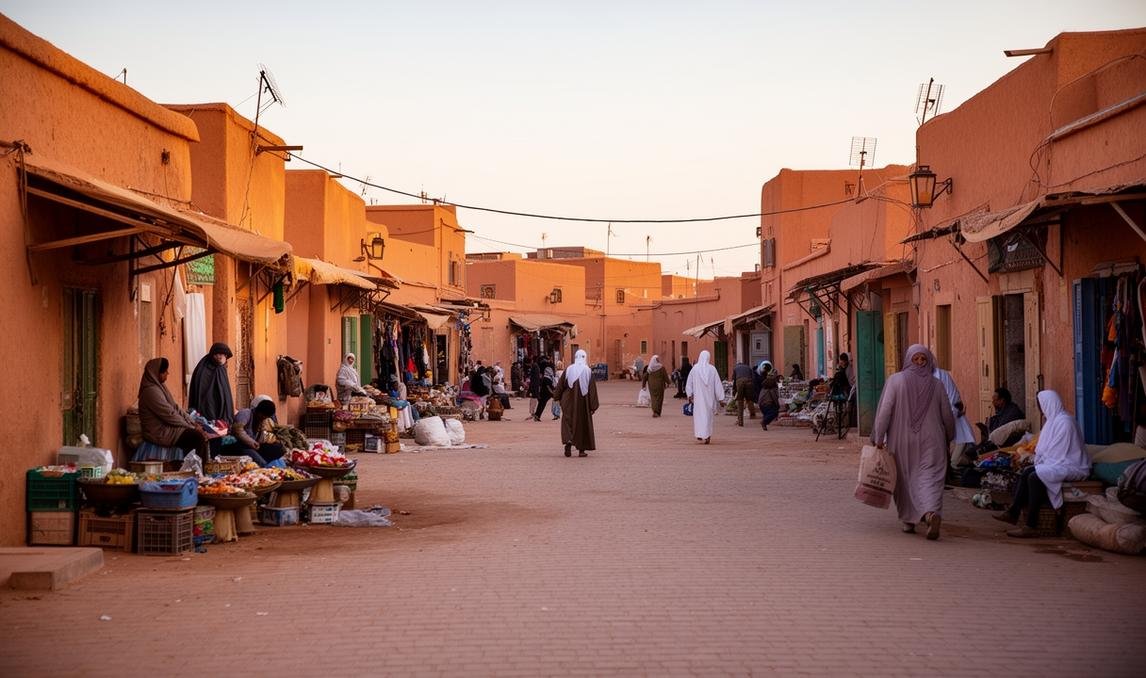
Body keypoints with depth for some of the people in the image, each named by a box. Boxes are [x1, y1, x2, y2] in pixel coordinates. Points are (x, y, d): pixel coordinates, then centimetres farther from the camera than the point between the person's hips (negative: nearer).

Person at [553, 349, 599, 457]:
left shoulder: (568, 369, -3)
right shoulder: (588, 371, -7)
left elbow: (560, 385, 4)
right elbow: (592, 389, -7)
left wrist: (557, 396, 19)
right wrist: (593, 406, -3)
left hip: (569, 402, 1)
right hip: (583, 403, -1)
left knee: (568, 423, 7)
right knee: (583, 423, 9)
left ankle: (568, 441, -19)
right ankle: (581, 450, 11)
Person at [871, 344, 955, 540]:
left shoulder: (895, 380, -4)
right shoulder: (936, 385, 2)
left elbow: (885, 410, -8)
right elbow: (947, 416, 9)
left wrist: (878, 438, -5)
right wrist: (949, 436, 25)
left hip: (902, 440, -1)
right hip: (930, 441, 1)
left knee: (904, 479, 13)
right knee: (930, 477, -5)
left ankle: (908, 520, 20)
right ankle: (932, 512, -30)